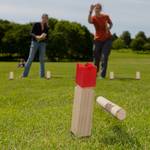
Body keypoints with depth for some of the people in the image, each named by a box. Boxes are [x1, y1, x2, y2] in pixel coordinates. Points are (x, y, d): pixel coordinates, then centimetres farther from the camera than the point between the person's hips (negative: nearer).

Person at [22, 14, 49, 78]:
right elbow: (31, 33, -3)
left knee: (42, 59, 0)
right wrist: (37, 36, -21)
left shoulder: (46, 27, 9)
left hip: (43, 44, 3)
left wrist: (44, 37, -14)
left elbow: (47, 36, 9)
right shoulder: (36, 24, 0)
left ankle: (42, 75, 6)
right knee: (30, 58, -5)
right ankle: (25, 74, -2)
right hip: (35, 42, -3)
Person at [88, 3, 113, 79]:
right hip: (98, 40, 0)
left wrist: (109, 28, -5)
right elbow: (89, 21, -33)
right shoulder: (93, 18, -8)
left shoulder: (106, 16, -1)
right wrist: (90, 11, -47)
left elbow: (111, 23, 17)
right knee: (96, 58, 6)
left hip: (107, 39, 0)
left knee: (104, 57, -8)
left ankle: (102, 75, -5)